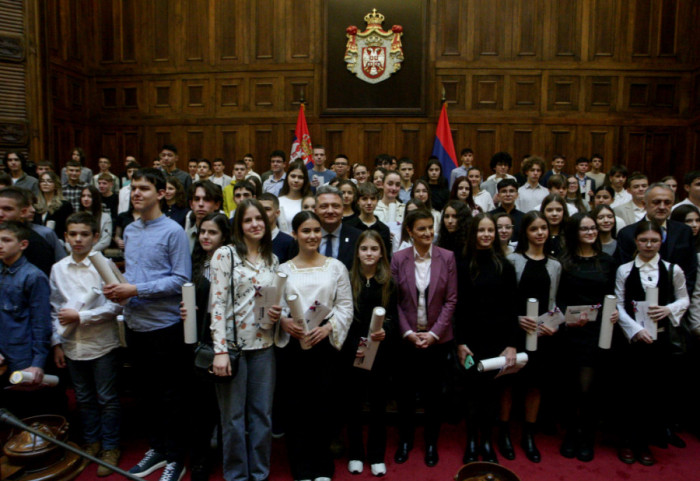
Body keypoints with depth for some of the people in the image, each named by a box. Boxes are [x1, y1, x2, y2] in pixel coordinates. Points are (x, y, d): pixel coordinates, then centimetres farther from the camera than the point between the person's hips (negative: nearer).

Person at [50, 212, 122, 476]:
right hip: (72, 345, 4)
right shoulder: (58, 269, 4)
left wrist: (81, 316, -16)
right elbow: (55, 309, 9)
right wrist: (57, 342, 7)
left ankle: (110, 447, 24)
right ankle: (91, 442, 36)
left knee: (107, 399, 8)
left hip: (102, 344, -4)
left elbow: (115, 305, -13)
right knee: (84, 399, 19)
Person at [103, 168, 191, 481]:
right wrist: (118, 287, -3)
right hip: (135, 323, 7)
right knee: (147, 390, 18)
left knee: (169, 395, 5)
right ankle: (157, 448, 35)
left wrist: (136, 290, -20)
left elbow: (181, 279, -16)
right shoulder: (129, 231, 9)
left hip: (164, 324, -6)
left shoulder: (173, 231, -11)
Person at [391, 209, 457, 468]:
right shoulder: (398, 258, -4)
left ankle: (431, 443, 31)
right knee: (405, 392, 12)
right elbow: (394, 301, -3)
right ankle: (405, 440, 32)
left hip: (437, 338, 0)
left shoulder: (447, 257, -4)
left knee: (433, 393, 12)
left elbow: (451, 300, -4)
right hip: (406, 338, 0)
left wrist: (434, 333, -10)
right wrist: (408, 332, -10)